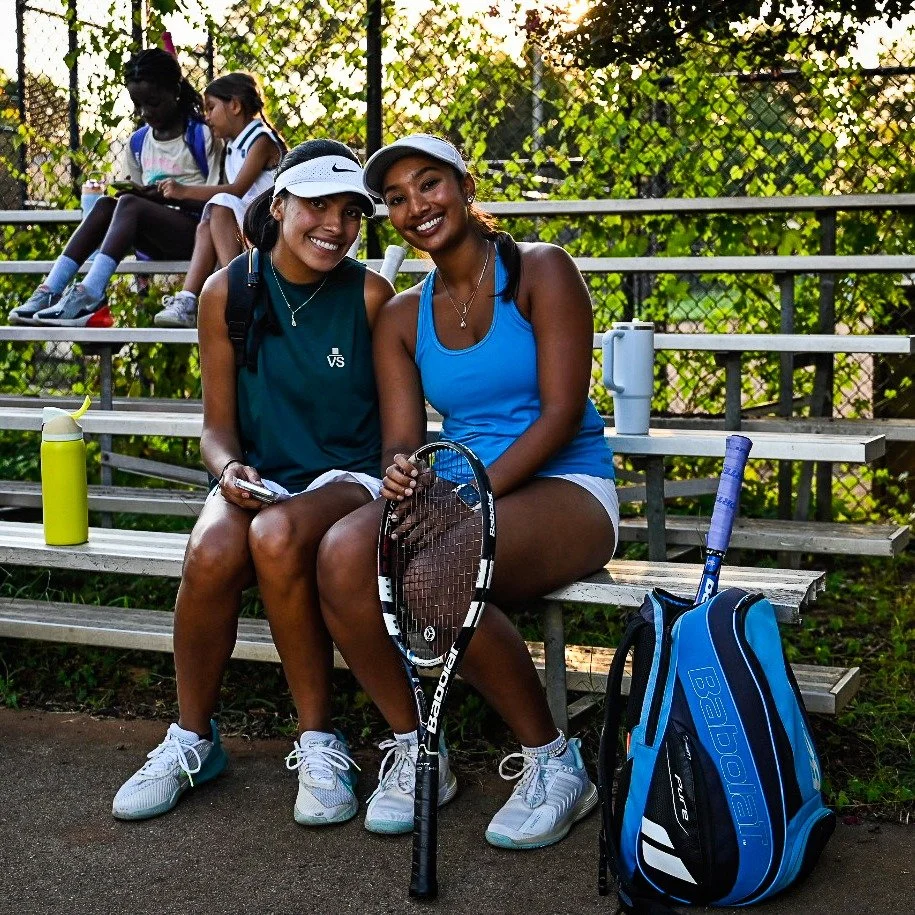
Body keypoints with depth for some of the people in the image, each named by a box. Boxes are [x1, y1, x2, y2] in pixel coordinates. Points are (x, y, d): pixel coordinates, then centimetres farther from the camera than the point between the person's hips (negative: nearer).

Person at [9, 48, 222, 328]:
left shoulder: (203, 136, -3)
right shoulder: (137, 143, 14)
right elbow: (139, 196, 17)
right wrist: (142, 194, -7)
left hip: (197, 233, -6)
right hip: (159, 241, 6)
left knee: (130, 205, -29)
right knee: (105, 205, -20)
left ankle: (88, 296, -42)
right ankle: (49, 291, -30)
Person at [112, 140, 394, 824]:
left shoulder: (370, 295, -2)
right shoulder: (228, 292, 1)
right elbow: (218, 425, 4)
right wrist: (229, 468, -18)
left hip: (348, 477, -2)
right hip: (258, 479, 2)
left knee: (276, 535, -36)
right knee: (212, 552, -33)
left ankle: (319, 743, -19)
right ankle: (192, 740, -7)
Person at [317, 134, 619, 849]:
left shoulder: (541, 272, -2)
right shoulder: (402, 317, 13)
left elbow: (561, 411, -11)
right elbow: (402, 441, 5)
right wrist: (402, 476, -22)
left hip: (565, 490, -4)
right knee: (343, 554, -28)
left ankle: (554, 763, -14)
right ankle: (415, 752, -8)